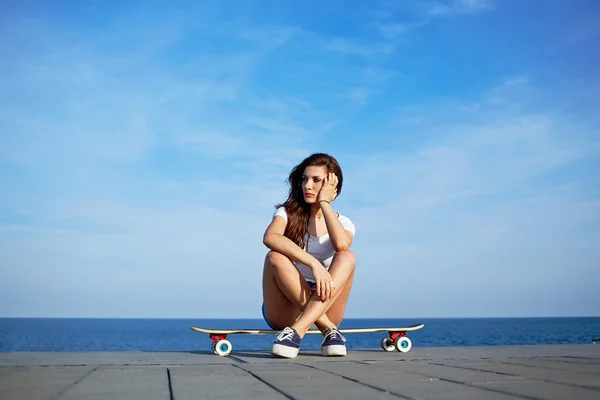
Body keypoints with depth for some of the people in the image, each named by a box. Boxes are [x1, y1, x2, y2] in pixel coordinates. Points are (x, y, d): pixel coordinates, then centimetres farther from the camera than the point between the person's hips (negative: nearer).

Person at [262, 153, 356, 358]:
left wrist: (325, 203, -12)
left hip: (325, 308, 1)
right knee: (275, 258, -28)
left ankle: (298, 329, -39)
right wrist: (314, 263, -35)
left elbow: (341, 244, -23)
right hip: (285, 308, -1)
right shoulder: (288, 213, 3)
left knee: (347, 257, -24)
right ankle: (329, 331, -29)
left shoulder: (343, 223, 5)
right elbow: (270, 237, -24)